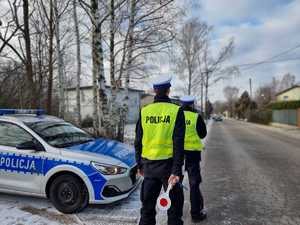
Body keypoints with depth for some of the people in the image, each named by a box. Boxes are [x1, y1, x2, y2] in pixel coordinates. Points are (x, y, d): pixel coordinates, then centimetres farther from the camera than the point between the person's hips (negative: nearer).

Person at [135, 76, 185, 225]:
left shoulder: (144, 111, -1)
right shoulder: (176, 111, -9)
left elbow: (138, 141, 4)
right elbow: (178, 144, -14)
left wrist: (140, 164, 14)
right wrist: (177, 170, -13)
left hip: (149, 164, 3)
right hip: (168, 164, -3)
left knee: (148, 204, 17)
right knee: (174, 205, 13)